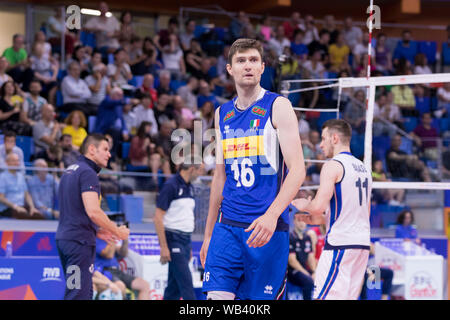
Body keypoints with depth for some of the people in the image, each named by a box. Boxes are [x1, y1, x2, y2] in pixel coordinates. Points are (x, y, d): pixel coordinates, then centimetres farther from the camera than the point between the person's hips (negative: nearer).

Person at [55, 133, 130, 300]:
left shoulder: (69, 171, 18)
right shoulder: (88, 173, -12)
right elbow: (93, 211, -23)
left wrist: (97, 231, 20)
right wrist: (118, 231, -10)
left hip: (64, 238, 10)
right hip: (79, 242, -10)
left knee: (86, 291, 15)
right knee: (78, 294, -11)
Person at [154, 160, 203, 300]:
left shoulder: (189, 187, 14)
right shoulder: (171, 186, -11)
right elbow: (158, 218, -14)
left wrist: (189, 247, 19)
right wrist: (164, 247, -18)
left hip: (185, 241, 8)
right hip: (173, 240, -8)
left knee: (174, 286, 9)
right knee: (186, 283, -12)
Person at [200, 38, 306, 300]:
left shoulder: (277, 107, -3)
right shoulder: (223, 114, 14)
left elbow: (297, 170, -11)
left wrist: (272, 214, -26)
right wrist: (208, 234, 20)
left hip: (268, 227, -4)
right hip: (228, 227, 4)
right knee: (218, 295, -7)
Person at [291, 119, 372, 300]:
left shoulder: (333, 165, -8)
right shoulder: (363, 168, 19)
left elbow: (318, 206, -18)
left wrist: (303, 205, 5)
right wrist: (321, 219, 25)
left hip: (340, 244, -9)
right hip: (363, 243, 9)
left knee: (323, 297, -10)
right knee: (349, 297, 11)